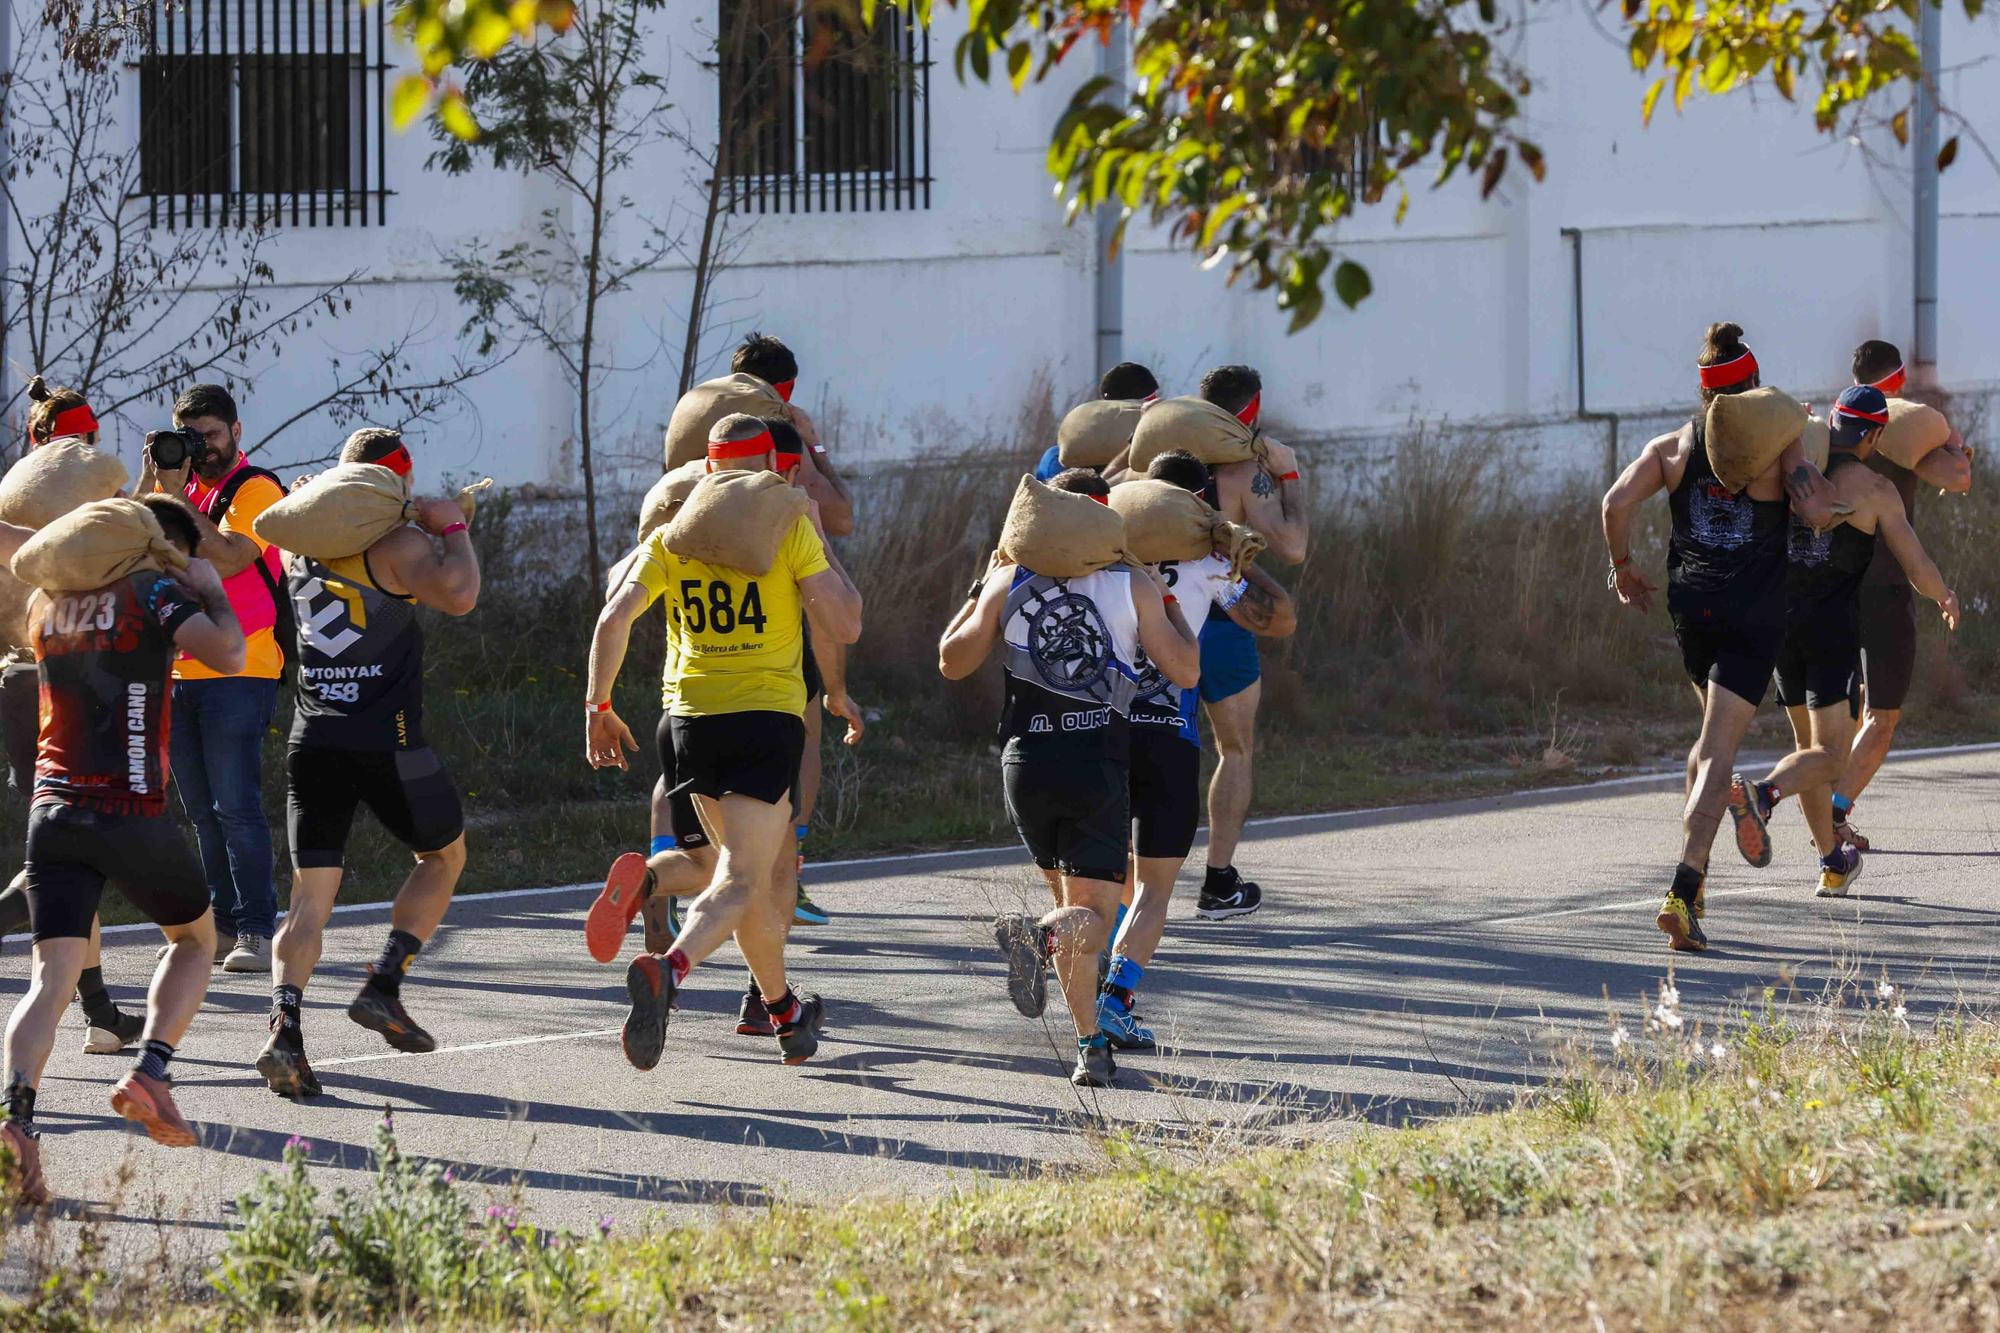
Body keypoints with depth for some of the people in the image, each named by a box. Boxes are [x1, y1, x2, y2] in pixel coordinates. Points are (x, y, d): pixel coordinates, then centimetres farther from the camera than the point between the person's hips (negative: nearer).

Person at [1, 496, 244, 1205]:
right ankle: (150, 1072, 0)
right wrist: (211, 590, 1)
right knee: (195, 937, 21)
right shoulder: (154, 592, -3)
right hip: (131, 812, -4)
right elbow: (227, 655, -15)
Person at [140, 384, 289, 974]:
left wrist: (177, 496, -17)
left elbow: (227, 558, -20)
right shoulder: (179, 485, 15)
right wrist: (151, 481, -5)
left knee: (235, 807, -10)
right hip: (177, 673, 7)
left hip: (239, 672, -7)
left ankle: (256, 930, -8)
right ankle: (223, 925, 14)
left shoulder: (255, 489, -5)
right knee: (202, 811, 9)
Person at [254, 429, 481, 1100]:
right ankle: (383, 987, 6)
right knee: (444, 854, 21)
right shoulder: (397, 544, -8)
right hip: (386, 742, -4)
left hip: (311, 742, 5)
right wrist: (452, 529, -7)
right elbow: (458, 594, -24)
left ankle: (285, 1022, -19)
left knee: (311, 891, 4)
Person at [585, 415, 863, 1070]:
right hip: (767, 720, -5)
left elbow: (614, 619, 0)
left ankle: (785, 1013, 32)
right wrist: (819, 537, 7)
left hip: (690, 720, 5)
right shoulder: (788, 530, -3)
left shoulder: (672, 535, 8)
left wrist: (598, 706, 8)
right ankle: (669, 970, -38)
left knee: (762, 867, 23)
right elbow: (844, 626, -4)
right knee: (740, 881, -9)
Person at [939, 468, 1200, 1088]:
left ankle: (1092, 1043, 10)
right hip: (1100, 767, -3)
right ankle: (1039, 934, -40)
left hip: (1027, 761, 3)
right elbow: (1185, 670, 2)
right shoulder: (1133, 586, 1)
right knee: (1093, 915, -4)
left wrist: (980, 589, 26)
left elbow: (952, 661, 15)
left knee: (1070, 898, 19)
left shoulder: (1009, 582, 6)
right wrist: (1167, 602, 16)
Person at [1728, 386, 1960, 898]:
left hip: (1780, 620, 6)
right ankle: (1761, 794, -40)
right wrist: (1945, 597, 20)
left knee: (1810, 745, 21)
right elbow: (1919, 571, -5)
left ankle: (1833, 865, 27)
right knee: (1828, 758, -9)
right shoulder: (1875, 490, -6)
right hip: (1833, 625, -6)